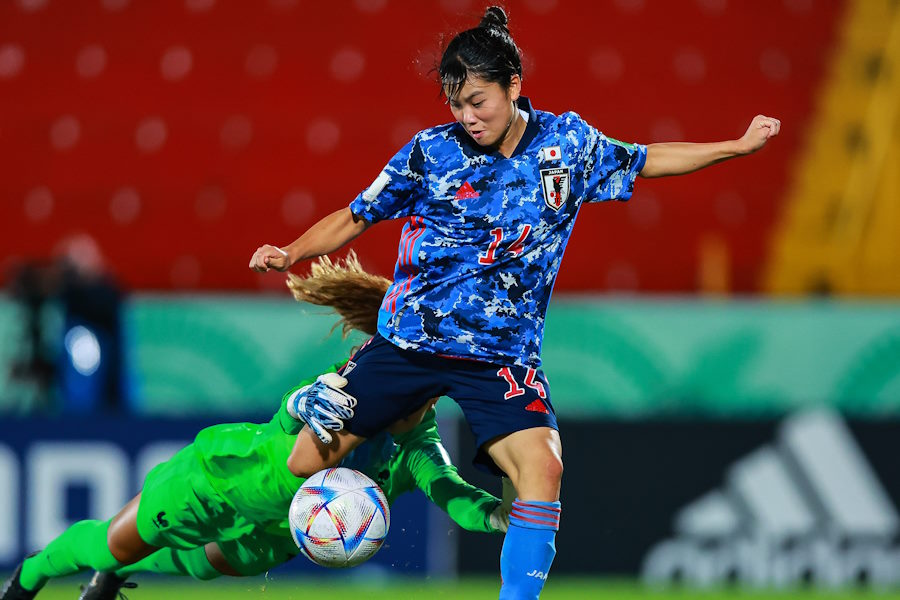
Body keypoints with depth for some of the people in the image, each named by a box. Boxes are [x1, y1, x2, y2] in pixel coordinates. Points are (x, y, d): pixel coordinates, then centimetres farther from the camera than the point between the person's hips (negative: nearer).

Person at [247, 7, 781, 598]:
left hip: (502, 354, 0)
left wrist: (739, 146, 18)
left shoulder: (569, 142, 2)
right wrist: (291, 253, -12)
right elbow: (355, 218, 4)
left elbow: (647, 160, 19)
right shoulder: (430, 152, -3)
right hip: (407, 342, 0)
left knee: (543, 466, -25)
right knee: (306, 461, -5)